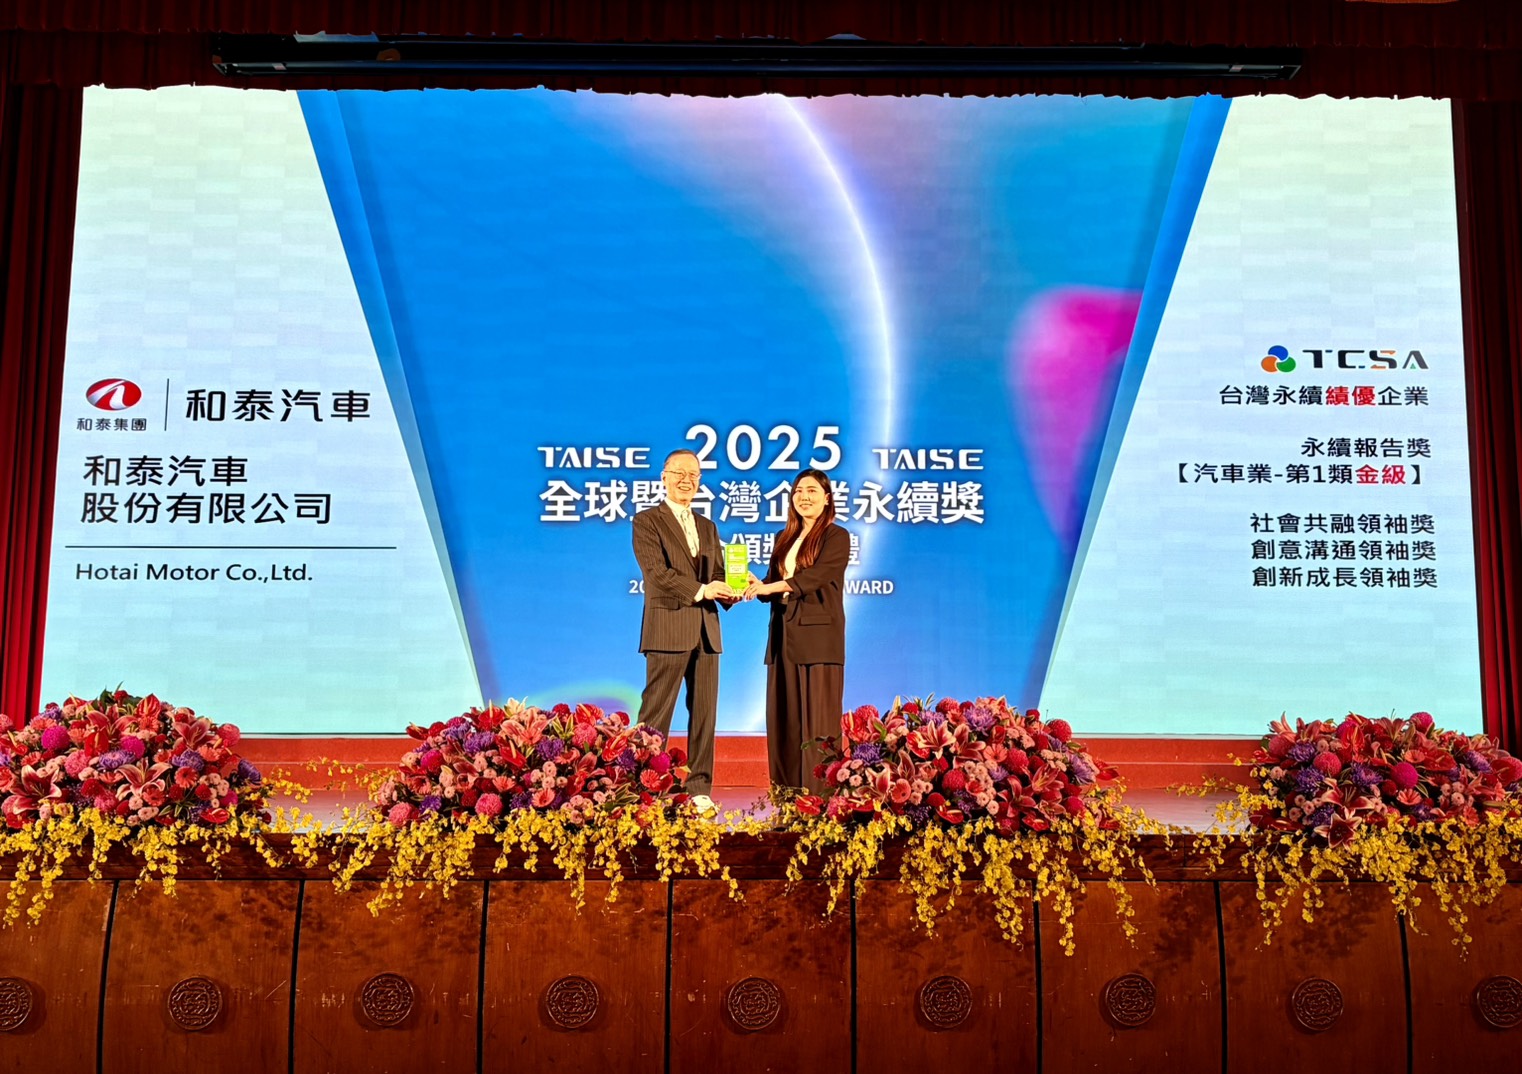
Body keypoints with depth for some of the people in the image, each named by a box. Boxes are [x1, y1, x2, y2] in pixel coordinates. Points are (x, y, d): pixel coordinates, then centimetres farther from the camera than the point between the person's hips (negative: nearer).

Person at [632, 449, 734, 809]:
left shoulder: (708, 528, 20)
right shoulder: (647, 521, 1)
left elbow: (717, 575, 14)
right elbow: (658, 573, -12)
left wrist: (729, 591, -10)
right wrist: (701, 590, -22)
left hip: (706, 630, 6)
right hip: (668, 627, -6)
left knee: (704, 713, 7)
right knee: (655, 715, -4)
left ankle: (699, 790, 13)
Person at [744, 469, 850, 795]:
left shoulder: (836, 537, -1)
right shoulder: (784, 538, 18)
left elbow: (816, 576, -16)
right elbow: (773, 583, 16)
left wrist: (771, 586, -27)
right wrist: (756, 585, -7)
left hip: (818, 636, -6)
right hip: (784, 636, 6)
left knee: (817, 718, -8)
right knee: (783, 717, 3)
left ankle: (820, 797, -6)